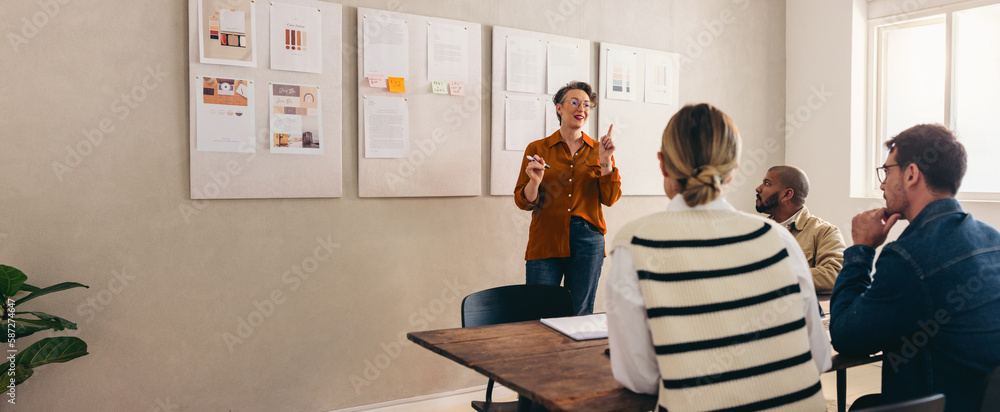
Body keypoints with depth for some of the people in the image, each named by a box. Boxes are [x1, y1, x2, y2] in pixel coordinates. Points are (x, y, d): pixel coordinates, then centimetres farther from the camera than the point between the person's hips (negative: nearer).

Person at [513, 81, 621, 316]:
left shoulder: (598, 151, 11)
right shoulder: (537, 149, 5)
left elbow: (610, 199, 3)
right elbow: (523, 202, 3)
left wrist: (605, 162, -8)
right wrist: (535, 182, -17)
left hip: (588, 243, 2)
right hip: (545, 241, -1)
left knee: (581, 315, 7)